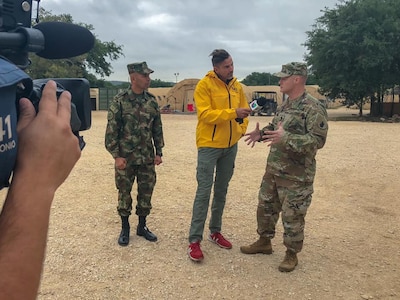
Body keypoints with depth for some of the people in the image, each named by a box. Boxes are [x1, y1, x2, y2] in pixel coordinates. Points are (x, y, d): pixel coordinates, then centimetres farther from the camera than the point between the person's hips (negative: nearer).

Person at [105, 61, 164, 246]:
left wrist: (158, 152, 6)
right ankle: (125, 228, 24)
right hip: (126, 158, -3)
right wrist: (116, 155, -12)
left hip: (147, 158, 4)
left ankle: (142, 226, 27)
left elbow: (158, 129, 10)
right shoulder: (119, 101, -8)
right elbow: (111, 131, -8)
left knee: (146, 192, 10)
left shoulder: (152, 101, 4)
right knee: (124, 193, 7)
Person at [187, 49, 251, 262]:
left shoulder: (236, 85, 9)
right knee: (204, 191, -6)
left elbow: (243, 109, 17)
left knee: (222, 190, 13)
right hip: (209, 145, -6)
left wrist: (242, 129, 1)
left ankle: (215, 232, 27)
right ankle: (194, 240, 1)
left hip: (230, 146, 6)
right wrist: (233, 113, -26)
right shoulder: (204, 85, -10)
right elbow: (205, 114, -19)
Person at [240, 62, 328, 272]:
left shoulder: (314, 108, -17)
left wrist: (286, 139, -32)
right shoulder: (284, 105, 11)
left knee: (292, 216, 4)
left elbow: (318, 141, -24)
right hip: (273, 170, 9)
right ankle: (264, 242, 37)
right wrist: (261, 133, 3)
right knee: (265, 207, 18)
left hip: (296, 176, -8)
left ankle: (292, 254, 22)